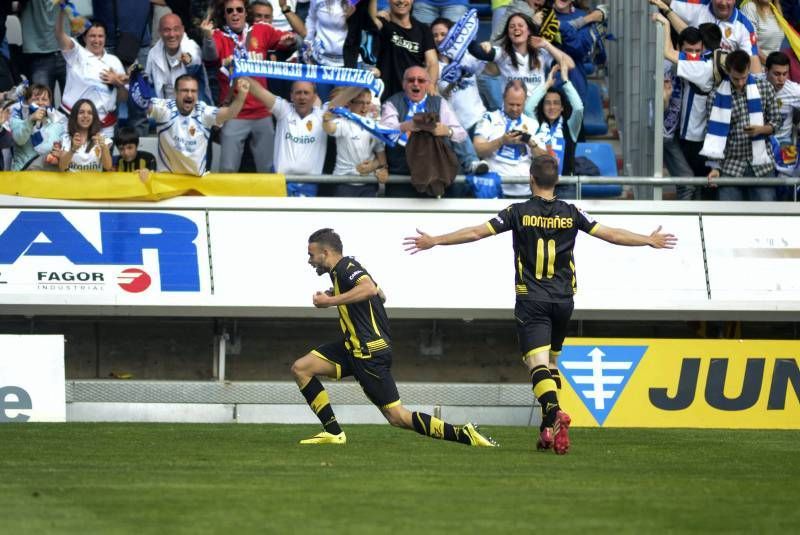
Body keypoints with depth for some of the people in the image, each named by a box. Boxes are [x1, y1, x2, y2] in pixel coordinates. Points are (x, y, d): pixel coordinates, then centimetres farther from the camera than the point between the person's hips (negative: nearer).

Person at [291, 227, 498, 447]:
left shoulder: (346, 267, -13)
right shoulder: (341, 270, 16)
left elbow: (370, 288, -34)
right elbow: (380, 295, 30)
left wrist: (331, 301, -27)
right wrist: (336, 297, 26)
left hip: (369, 352, -10)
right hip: (354, 347, 10)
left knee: (397, 416, -10)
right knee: (300, 368, 6)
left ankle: (464, 435, -9)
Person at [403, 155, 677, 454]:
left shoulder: (519, 213, -4)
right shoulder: (570, 213, 3)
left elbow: (476, 232, -5)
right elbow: (610, 235, 7)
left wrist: (434, 241, 5)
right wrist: (650, 241, 22)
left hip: (531, 300, -3)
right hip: (563, 300, 3)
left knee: (537, 364, -12)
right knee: (551, 363, 18)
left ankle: (554, 412, -38)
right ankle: (548, 430, 14)